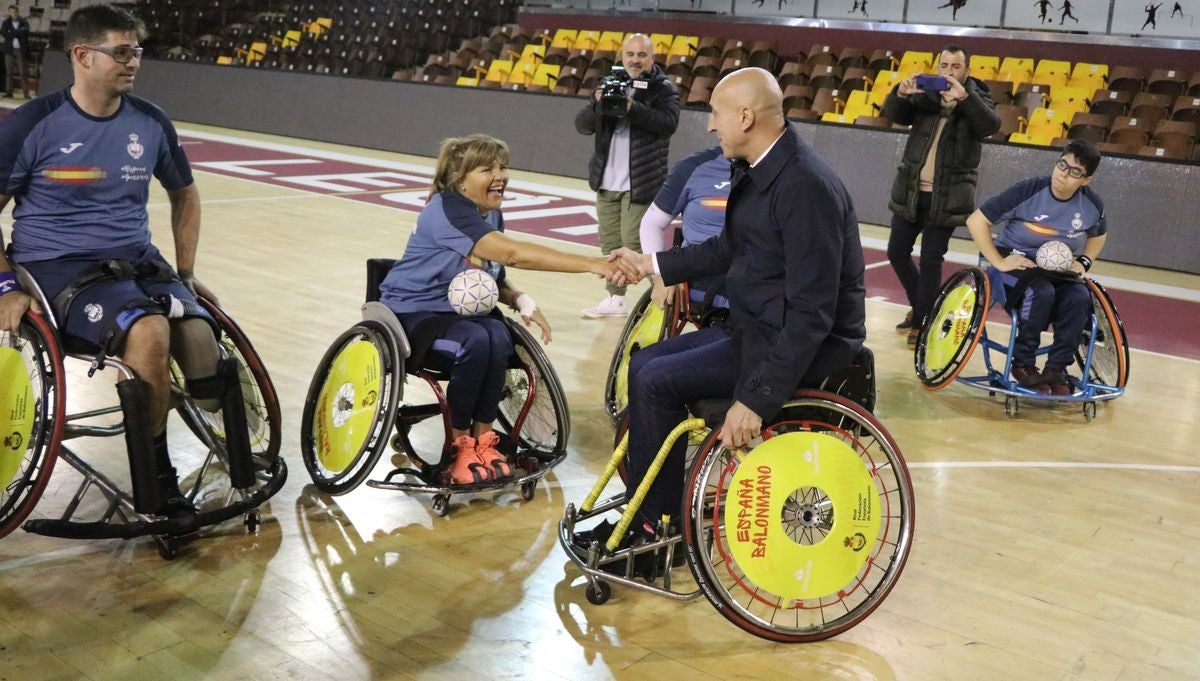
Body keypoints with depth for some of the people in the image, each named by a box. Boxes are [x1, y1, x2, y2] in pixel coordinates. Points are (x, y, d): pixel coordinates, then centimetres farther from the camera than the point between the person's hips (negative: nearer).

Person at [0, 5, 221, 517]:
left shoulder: (151, 124, 8)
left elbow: (183, 194, 24)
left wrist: (186, 273, 16)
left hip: (138, 261, 4)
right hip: (60, 266, -4)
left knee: (200, 338, -27)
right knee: (149, 334, -34)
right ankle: (153, 483, -18)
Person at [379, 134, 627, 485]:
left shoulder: (491, 215, 4)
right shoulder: (446, 211, -23)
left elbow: (496, 278, 15)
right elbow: (512, 254, -36)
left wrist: (522, 301, -10)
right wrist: (590, 264, -42)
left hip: (464, 308, 6)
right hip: (414, 312, -6)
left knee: (499, 339, -26)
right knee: (476, 342, -33)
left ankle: (482, 439, -11)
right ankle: (459, 445, -14)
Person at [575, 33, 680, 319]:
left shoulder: (663, 89, -3)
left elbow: (668, 123, -21)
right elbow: (582, 125, 3)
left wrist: (633, 107, -31)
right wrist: (597, 104, -17)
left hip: (640, 183, -6)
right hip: (607, 182, 6)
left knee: (634, 242, -8)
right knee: (610, 243, 10)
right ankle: (615, 299, 20)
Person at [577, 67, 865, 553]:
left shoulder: (806, 186, -25)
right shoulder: (758, 170, 5)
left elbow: (812, 314, -28)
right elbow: (728, 249, 21)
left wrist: (756, 399, -30)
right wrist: (652, 264, 22)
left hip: (802, 344, -10)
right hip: (759, 329, 10)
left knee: (657, 382, -14)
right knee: (646, 364, 7)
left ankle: (655, 527, 5)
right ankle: (644, 514, 15)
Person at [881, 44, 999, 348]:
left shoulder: (977, 99, -1)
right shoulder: (925, 96, 4)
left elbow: (990, 124, -22)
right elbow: (893, 114, -11)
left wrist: (964, 98, -38)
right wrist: (901, 93, -33)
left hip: (946, 197, -3)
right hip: (910, 191, 3)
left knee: (931, 260, -2)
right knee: (897, 252, 9)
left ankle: (921, 322, 9)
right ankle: (920, 304, 30)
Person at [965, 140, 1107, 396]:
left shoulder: (1092, 205, -4)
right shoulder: (1028, 191, -19)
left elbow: (1099, 236, 20)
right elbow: (976, 221, -17)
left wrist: (1084, 261, 0)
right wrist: (999, 262, -22)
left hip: (1057, 267, 4)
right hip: (1016, 263, -4)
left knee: (1079, 298, -27)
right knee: (1042, 294, -34)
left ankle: (1056, 368, -14)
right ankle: (1023, 364, -14)